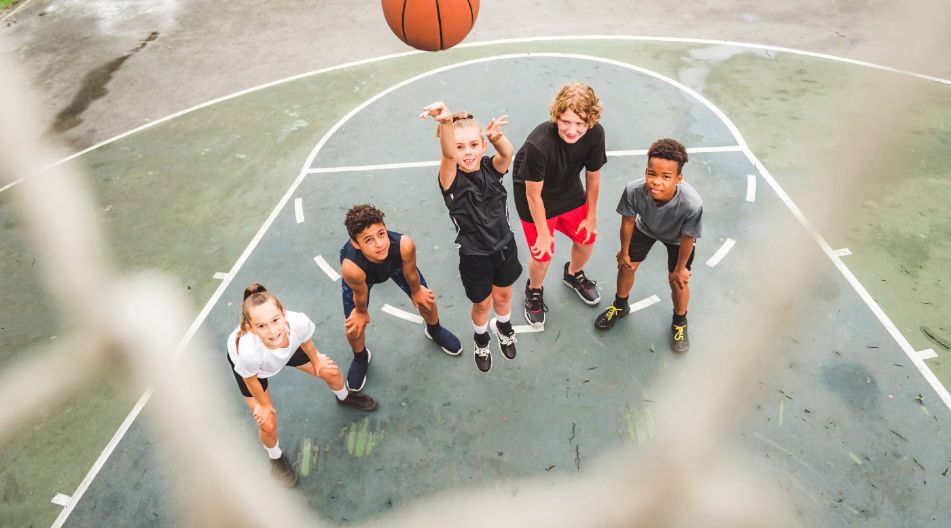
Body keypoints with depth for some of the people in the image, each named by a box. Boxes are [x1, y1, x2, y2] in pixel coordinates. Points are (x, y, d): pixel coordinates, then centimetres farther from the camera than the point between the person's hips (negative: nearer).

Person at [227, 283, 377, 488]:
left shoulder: (299, 322, -43)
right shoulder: (248, 351, -48)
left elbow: (305, 341, -16)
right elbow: (251, 380, -24)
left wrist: (316, 361, 5)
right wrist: (263, 404, -5)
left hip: (288, 348, 3)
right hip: (243, 362, -3)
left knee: (331, 371, 12)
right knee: (268, 424, -1)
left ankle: (344, 397, 51)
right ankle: (276, 458, 36)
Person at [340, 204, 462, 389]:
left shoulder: (404, 245, -45)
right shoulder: (351, 268, -48)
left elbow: (410, 273, -21)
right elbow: (360, 295, -24)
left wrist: (416, 292, -1)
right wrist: (361, 313, -3)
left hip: (394, 261, 2)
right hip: (360, 274, -2)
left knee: (426, 299, 13)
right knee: (354, 327, 3)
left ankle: (434, 330, 50)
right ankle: (360, 358, 41)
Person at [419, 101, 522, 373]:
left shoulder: (491, 168, -13)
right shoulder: (451, 179, -24)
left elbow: (507, 154, -36)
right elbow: (448, 154, -46)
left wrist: (497, 137, -60)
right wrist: (446, 122, -67)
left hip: (504, 246, 3)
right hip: (474, 256, -3)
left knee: (503, 294, 26)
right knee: (482, 302, 18)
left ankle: (504, 326, 58)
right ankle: (481, 339, 51)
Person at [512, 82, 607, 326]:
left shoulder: (595, 134, -26)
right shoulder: (538, 145, -39)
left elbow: (593, 176, -8)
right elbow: (534, 194, -26)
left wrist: (591, 216, 3)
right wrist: (543, 234, -14)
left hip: (569, 189, 5)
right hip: (536, 194, -5)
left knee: (587, 238, 14)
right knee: (543, 254, -2)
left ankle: (573, 274, 48)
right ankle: (534, 291, 33)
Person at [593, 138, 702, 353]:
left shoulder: (692, 204, -46)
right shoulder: (633, 191, -41)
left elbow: (687, 238, -26)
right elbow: (628, 221, -19)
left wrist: (680, 268, -9)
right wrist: (624, 252, -3)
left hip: (677, 238, -2)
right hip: (645, 228, 2)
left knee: (677, 281, 5)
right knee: (626, 266, 13)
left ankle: (679, 323, 39)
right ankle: (620, 306, 46)